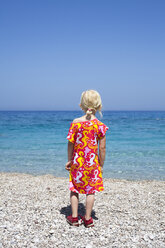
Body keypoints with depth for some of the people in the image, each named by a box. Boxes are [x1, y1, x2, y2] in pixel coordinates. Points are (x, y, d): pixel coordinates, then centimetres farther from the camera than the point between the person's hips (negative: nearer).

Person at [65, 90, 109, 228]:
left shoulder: (76, 123, -8)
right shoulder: (100, 125, -9)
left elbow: (70, 144, -4)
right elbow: (102, 148, -6)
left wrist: (69, 160, 7)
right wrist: (101, 165, 5)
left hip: (77, 162, 1)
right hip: (93, 163, -1)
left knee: (74, 189, 16)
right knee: (91, 190, 11)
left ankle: (74, 217, 22)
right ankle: (88, 219, 19)